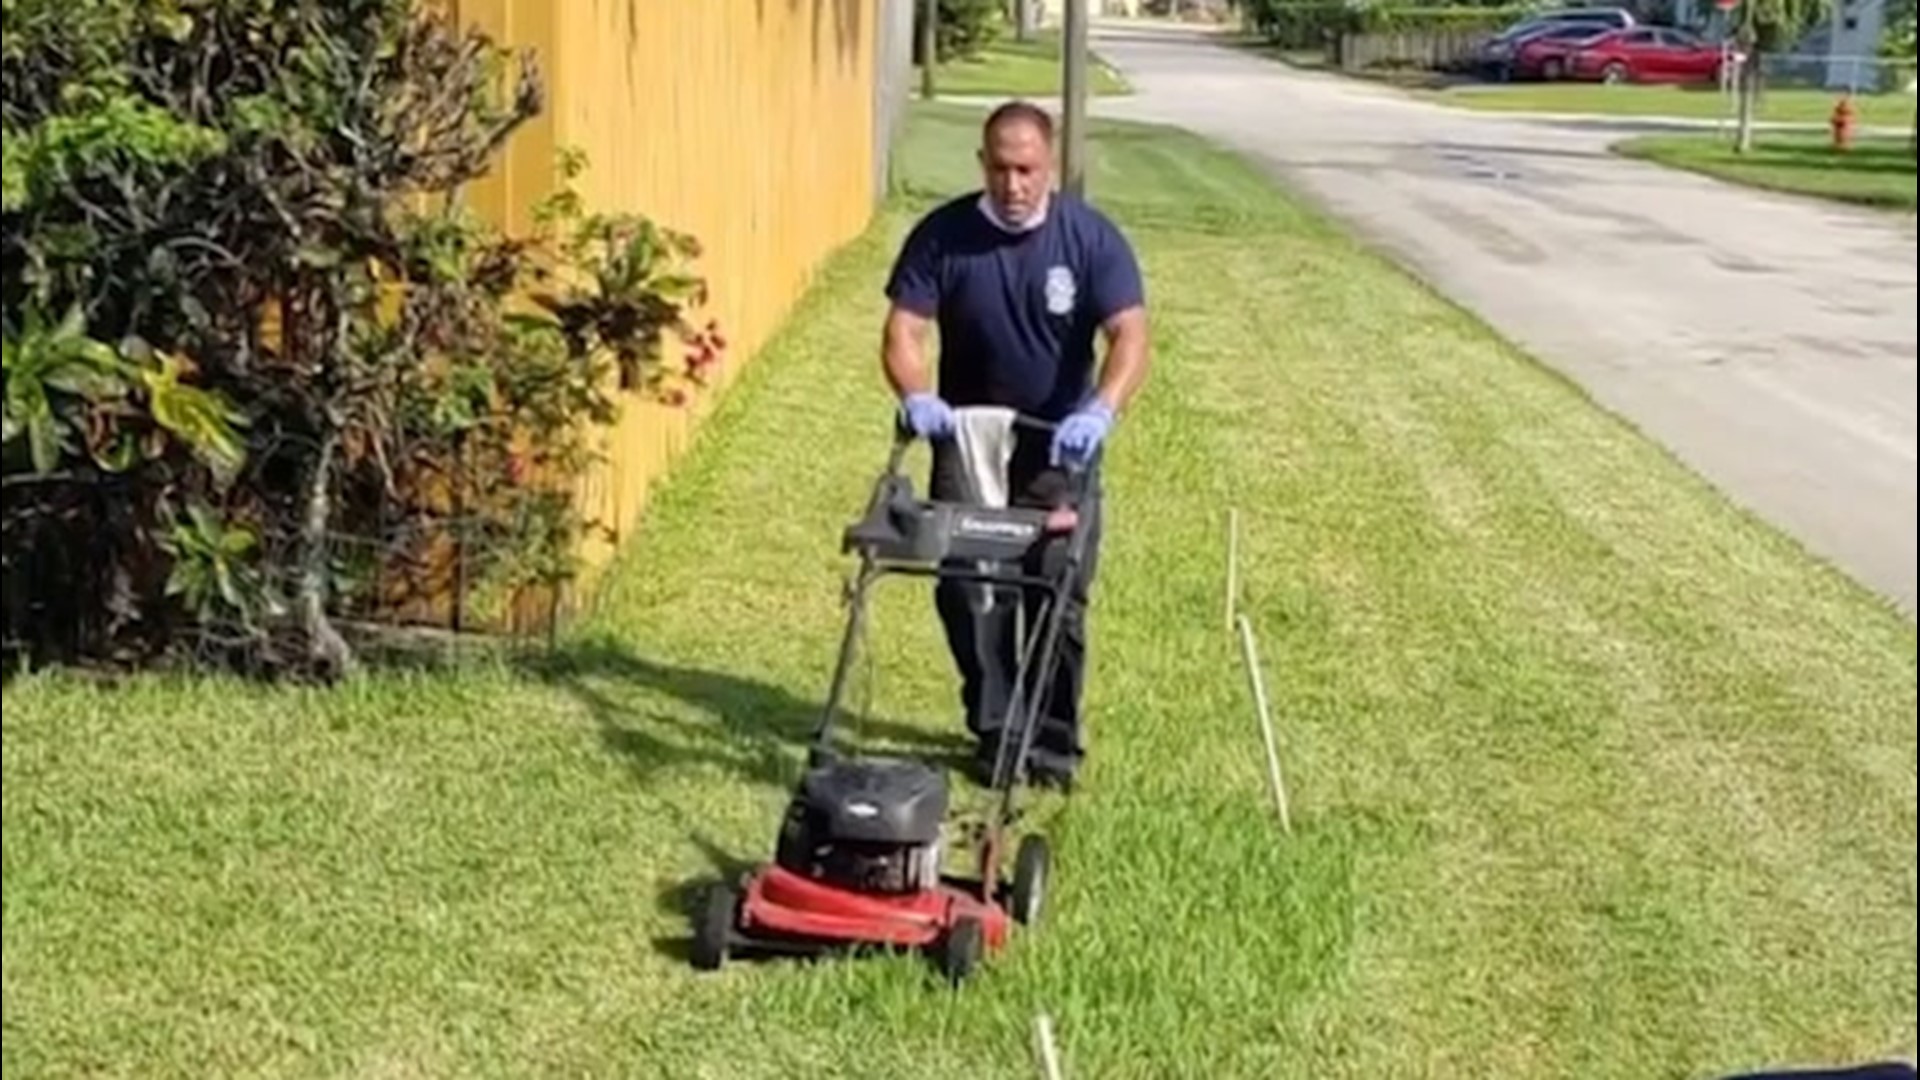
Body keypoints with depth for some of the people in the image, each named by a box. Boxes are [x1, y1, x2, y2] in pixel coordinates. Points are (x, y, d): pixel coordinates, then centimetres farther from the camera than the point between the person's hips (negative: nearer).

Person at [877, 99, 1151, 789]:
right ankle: (995, 731, 16)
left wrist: (1100, 411, -39)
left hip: (1059, 444, -1)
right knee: (967, 592, 1)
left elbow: (1129, 336, -21)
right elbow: (902, 331, -15)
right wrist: (918, 397, -36)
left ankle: (1055, 740, 14)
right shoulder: (942, 235, -10)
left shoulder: (1092, 238, -12)